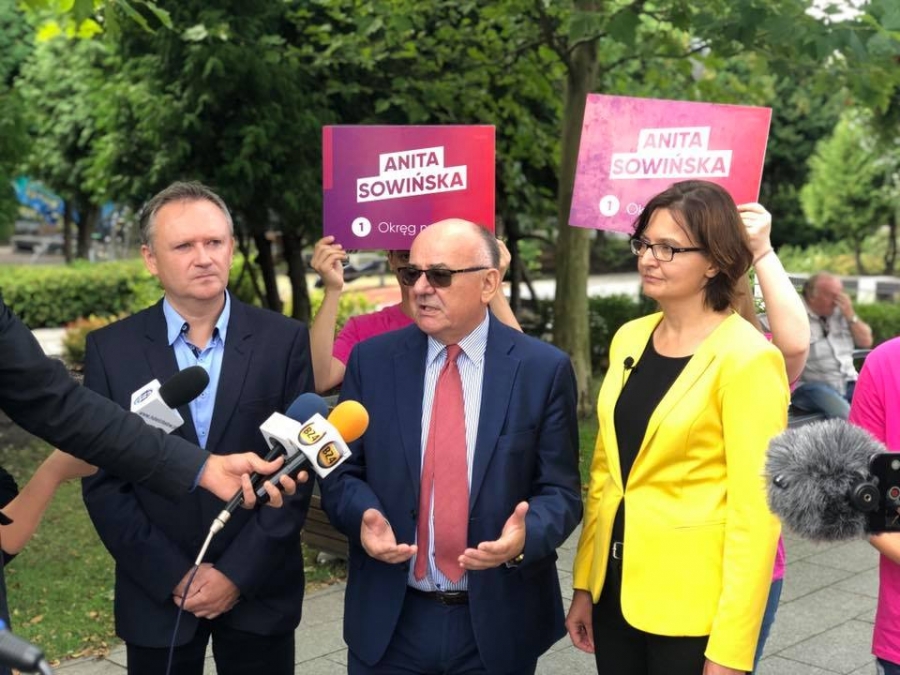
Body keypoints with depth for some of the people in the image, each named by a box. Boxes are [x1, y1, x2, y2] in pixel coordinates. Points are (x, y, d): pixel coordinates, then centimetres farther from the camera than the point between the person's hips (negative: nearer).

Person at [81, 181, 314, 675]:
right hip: (156, 597, 0)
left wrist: (237, 573, -10)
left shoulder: (285, 341, -4)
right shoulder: (111, 349, -3)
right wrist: (175, 577, -9)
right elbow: (103, 481, -3)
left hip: (259, 592, 0)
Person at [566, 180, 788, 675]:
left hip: (692, 606, -6)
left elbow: (754, 512, -16)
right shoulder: (629, 339, 4)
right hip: (615, 586, 6)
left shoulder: (748, 359, -15)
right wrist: (583, 584, 10)